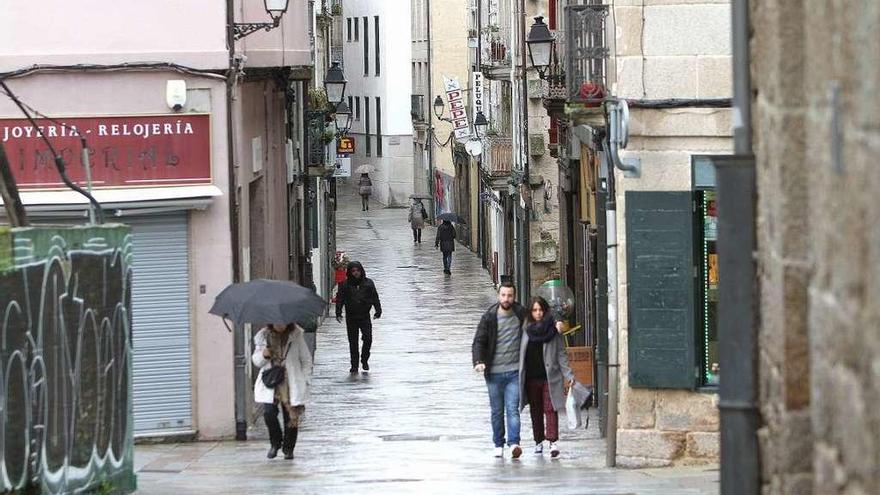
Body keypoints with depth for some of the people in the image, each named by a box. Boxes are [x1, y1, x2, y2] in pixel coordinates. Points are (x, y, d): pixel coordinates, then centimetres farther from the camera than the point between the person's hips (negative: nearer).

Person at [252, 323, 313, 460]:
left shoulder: (296, 335, 2)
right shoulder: (263, 336, 5)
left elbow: (306, 359, 8)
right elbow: (256, 361, 12)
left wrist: (305, 379, 0)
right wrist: (263, 355, -11)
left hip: (291, 383, -1)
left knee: (292, 416, -2)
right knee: (269, 412, -15)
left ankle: (288, 449, 15)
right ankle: (275, 443, 8)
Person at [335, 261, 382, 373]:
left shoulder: (368, 283, 4)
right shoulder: (345, 285, 2)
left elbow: (375, 298, 8)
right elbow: (340, 299, 2)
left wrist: (378, 310, 0)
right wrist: (338, 313, -9)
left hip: (365, 316, 0)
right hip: (351, 318, 0)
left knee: (368, 338, -10)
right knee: (353, 342, 2)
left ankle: (364, 359, 12)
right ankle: (354, 365, 9)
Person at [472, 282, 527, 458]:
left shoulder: (521, 315, 3)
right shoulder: (489, 317, -1)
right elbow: (479, 341, -4)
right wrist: (478, 361, -19)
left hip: (514, 371, -1)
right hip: (494, 373, 1)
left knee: (512, 409, -11)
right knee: (497, 411, 8)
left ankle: (514, 443, -18)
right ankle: (498, 445, 17)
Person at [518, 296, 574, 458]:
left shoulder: (554, 329, 0)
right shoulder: (526, 329, 6)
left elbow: (561, 354, 0)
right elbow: (522, 354, 10)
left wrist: (569, 375, -7)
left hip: (550, 376, -3)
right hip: (531, 377, 3)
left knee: (550, 409, -12)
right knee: (535, 411, 10)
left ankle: (553, 442, -19)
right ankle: (539, 441, 20)